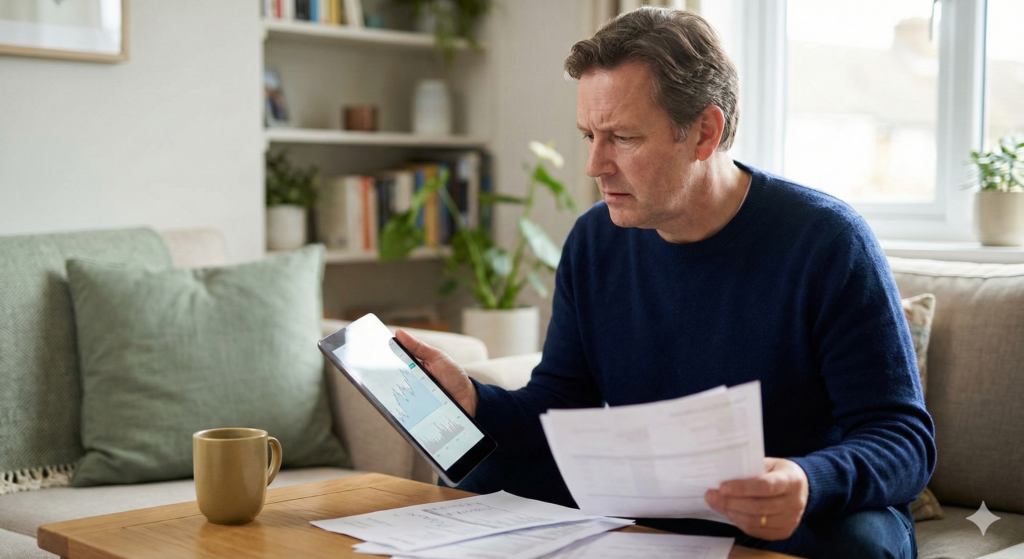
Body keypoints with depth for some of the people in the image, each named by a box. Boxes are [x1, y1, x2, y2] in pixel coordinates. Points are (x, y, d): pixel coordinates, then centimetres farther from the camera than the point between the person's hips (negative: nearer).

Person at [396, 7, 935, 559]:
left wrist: (811, 485, -40)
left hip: (814, 514, -4)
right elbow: (560, 405, 5)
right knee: (483, 479, -9)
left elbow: (905, 437, -18)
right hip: (642, 507, 5)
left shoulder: (827, 243, -16)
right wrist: (475, 402, -17)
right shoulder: (593, 242, 1)